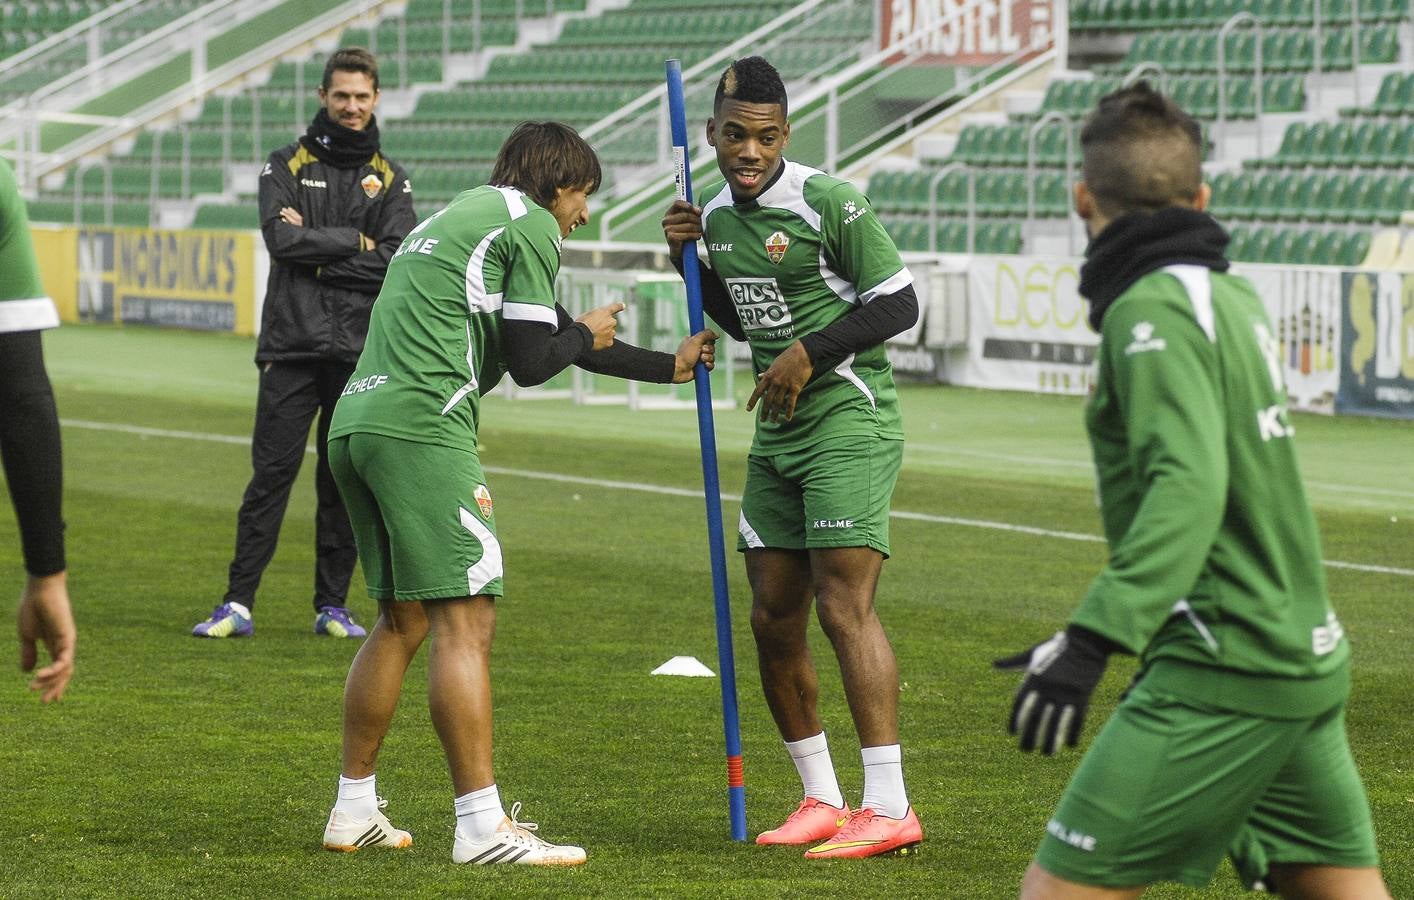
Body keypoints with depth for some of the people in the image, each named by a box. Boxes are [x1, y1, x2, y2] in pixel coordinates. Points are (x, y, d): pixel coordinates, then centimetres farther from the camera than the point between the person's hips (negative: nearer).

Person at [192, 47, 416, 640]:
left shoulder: (389, 179, 10)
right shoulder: (288, 166, 7)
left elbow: (399, 260, -5)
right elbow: (281, 237, -10)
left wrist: (315, 247, -9)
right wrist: (356, 242, -8)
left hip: (361, 352, 1)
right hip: (291, 346, -1)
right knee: (271, 474, -4)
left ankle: (332, 606, 11)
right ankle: (238, 603, -2)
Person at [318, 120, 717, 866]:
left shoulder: (454, 219, 29)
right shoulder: (528, 223, 1)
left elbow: (562, 335, 36)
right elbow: (532, 363, -5)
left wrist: (672, 365, 43)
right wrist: (587, 335, 17)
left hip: (355, 422, 9)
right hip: (421, 428, -9)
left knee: (402, 621, 18)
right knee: (465, 620, -9)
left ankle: (353, 811, 21)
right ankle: (481, 827, -12)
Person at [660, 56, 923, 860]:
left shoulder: (829, 204, -13)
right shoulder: (718, 215, 10)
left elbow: (900, 304, -11)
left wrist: (810, 353, -16)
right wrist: (691, 263, 8)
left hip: (849, 424, -8)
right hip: (777, 438, 8)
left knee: (845, 607, -16)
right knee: (774, 621, 7)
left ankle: (890, 808, -17)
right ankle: (822, 800, 19)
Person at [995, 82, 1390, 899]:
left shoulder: (1152, 310, -12)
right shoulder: (1232, 294, 13)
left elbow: (1188, 485, -26)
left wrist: (1093, 639, -34)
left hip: (1223, 676, -9)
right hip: (1305, 659, 9)